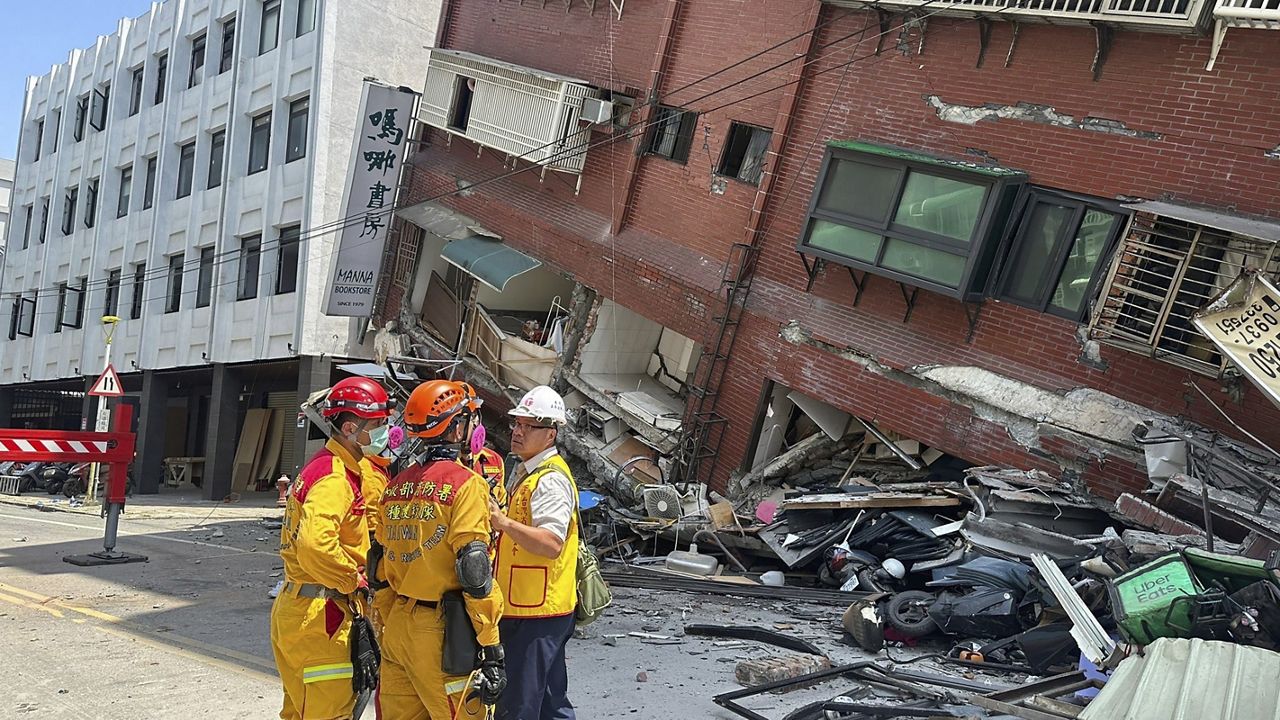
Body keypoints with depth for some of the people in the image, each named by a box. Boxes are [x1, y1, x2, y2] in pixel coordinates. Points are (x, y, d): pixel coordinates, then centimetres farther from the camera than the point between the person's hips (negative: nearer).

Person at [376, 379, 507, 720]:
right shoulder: (465, 483, -13)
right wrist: (491, 648, -15)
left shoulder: (396, 485, 10)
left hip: (397, 626, 7)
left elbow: (383, 564, 15)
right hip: (440, 629, -7)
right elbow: (475, 571, -18)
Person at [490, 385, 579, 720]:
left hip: (537, 610, -11)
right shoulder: (523, 471, 16)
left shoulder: (551, 479, -17)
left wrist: (503, 522, -32)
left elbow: (551, 544, -28)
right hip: (524, 607, 11)